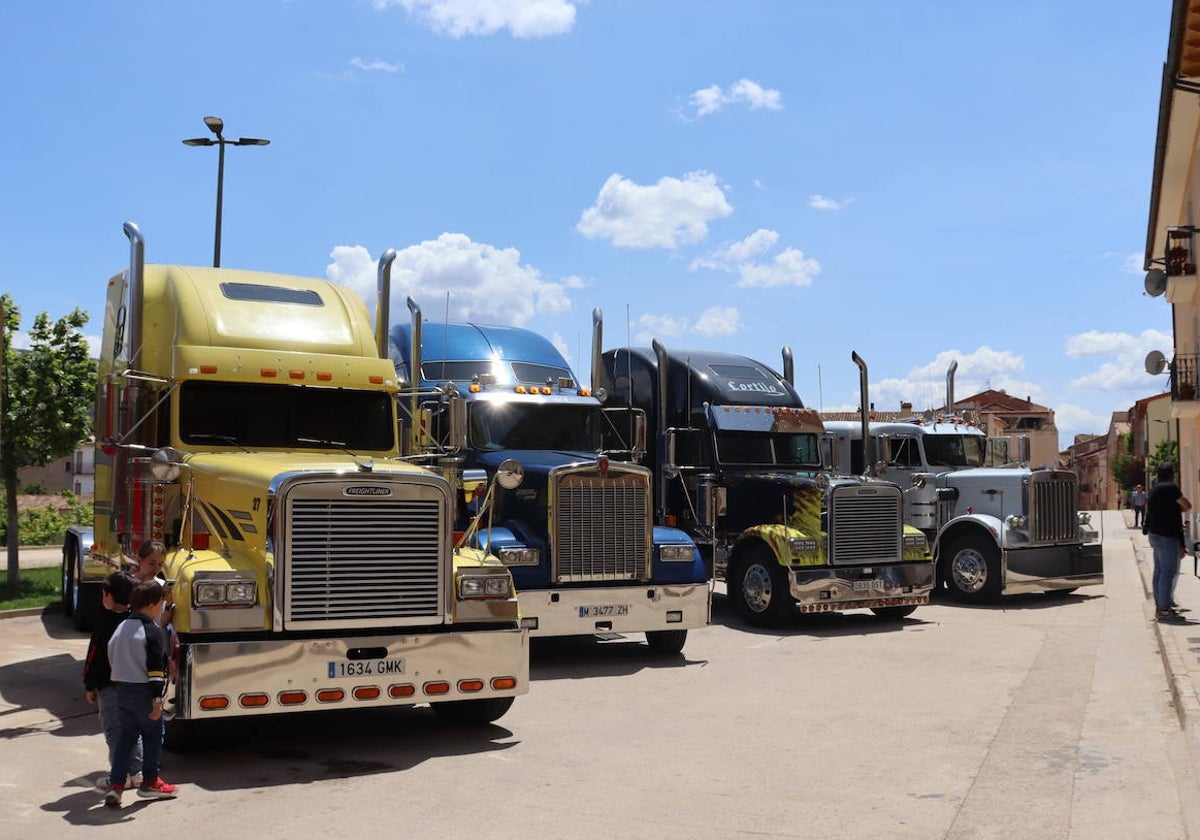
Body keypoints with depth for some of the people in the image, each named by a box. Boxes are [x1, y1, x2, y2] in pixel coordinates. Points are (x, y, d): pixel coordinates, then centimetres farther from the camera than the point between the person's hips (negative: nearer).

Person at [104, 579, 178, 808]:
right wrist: (157, 697, -19)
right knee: (152, 736, 8)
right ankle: (149, 782, 16)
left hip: (121, 689, 7)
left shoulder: (120, 629, 12)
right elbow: (156, 667, -19)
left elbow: (112, 658, 19)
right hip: (144, 692, -7)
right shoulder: (153, 631, -14)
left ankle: (115, 784, 4)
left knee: (124, 737, 11)